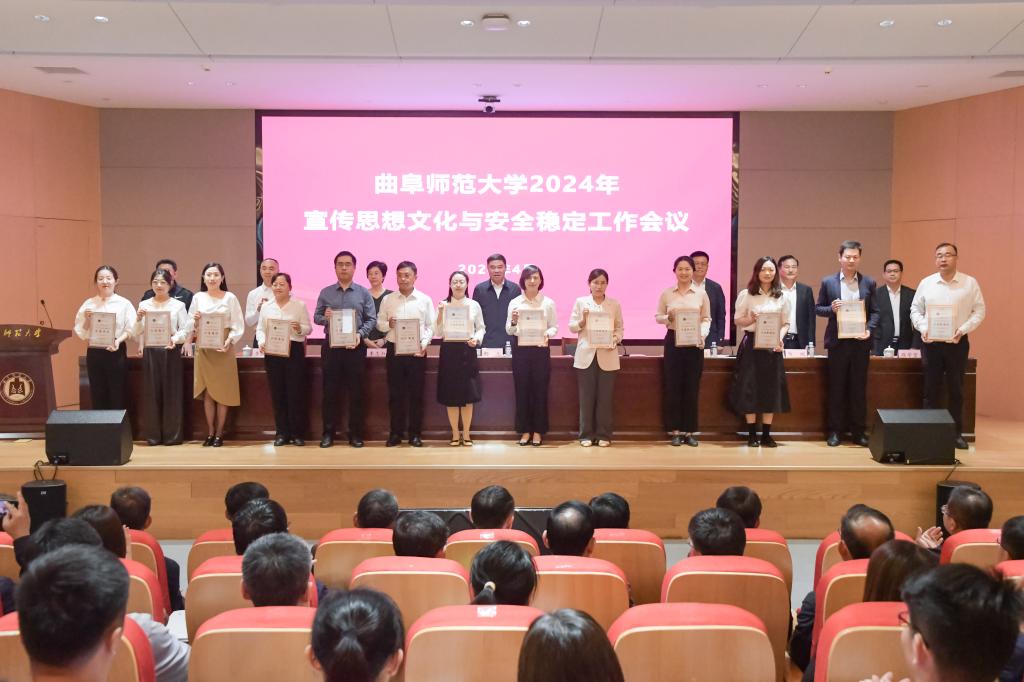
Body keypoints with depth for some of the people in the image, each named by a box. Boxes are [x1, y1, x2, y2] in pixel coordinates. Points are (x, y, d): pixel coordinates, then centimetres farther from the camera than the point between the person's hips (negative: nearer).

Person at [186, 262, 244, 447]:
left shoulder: (230, 298, 0)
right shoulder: (198, 297, 6)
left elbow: (238, 325, -2)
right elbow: (190, 326, 10)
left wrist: (229, 341, -17)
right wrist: (195, 321, -12)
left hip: (224, 347, -2)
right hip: (204, 348, 2)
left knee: (222, 392, 1)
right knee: (207, 391, 3)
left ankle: (219, 433, 9)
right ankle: (210, 432, 12)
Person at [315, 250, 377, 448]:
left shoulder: (364, 293, 5)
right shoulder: (325, 292, 8)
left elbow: (372, 319, 0)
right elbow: (316, 316, 7)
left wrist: (360, 334, -16)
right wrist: (324, 318, -16)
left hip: (355, 347, -1)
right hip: (331, 346, 1)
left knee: (355, 391, 3)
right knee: (330, 391, 3)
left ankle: (355, 433, 11)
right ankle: (328, 432, 11)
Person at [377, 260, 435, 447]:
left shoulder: (425, 300, 3)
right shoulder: (388, 299, 7)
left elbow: (431, 326, 3)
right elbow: (379, 323, 9)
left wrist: (425, 343, -11)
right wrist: (388, 324, -13)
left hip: (417, 351, -1)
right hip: (394, 350, 1)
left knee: (416, 393, 2)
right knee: (395, 393, 4)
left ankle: (415, 433, 11)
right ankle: (396, 433, 13)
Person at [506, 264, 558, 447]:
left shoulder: (548, 303, 3)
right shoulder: (514, 302, 3)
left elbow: (555, 327, 3)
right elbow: (509, 330, 2)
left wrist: (547, 334, -18)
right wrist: (514, 321, -18)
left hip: (540, 348, 0)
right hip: (520, 348, 0)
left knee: (540, 389, 2)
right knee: (522, 389, 3)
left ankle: (538, 431, 12)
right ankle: (525, 431, 13)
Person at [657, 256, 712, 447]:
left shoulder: (701, 294, 3)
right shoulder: (666, 293, 3)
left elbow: (707, 319, 4)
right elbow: (658, 317, 7)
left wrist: (703, 334, -14)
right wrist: (669, 318, -14)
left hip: (694, 343, 0)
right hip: (673, 341, 0)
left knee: (692, 387, 3)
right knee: (673, 386, 2)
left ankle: (689, 431, 12)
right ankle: (674, 431, 10)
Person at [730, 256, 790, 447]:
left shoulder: (781, 297, 7)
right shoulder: (746, 294, 0)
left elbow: (786, 323, 8)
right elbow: (738, 320, 1)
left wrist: (780, 338, -10)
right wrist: (751, 319, -18)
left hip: (772, 345, 2)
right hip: (751, 344, -2)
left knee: (771, 389, 2)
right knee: (749, 388, -3)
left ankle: (766, 434, 11)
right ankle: (752, 434, 6)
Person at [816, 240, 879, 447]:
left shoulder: (868, 283, 6)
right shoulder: (828, 282, 4)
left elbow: (875, 312, 6)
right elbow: (818, 309, 7)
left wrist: (869, 329, -10)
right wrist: (831, 309, -14)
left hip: (860, 341, 1)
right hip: (837, 341, -1)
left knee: (859, 388, 4)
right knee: (836, 387, 4)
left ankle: (858, 431, 11)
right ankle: (835, 431, 10)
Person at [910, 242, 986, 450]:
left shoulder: (970, 283, -1)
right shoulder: (926, 283, 3)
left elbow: (979, 311, 0)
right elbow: (915, 310, 8)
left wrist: (963, 329, -14)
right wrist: (923, 328, -9)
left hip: (957, 343, -1)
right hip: (931, 342, 1)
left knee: (956, 390, 6)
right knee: (931, 389, 6)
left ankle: (957, 433, 15)